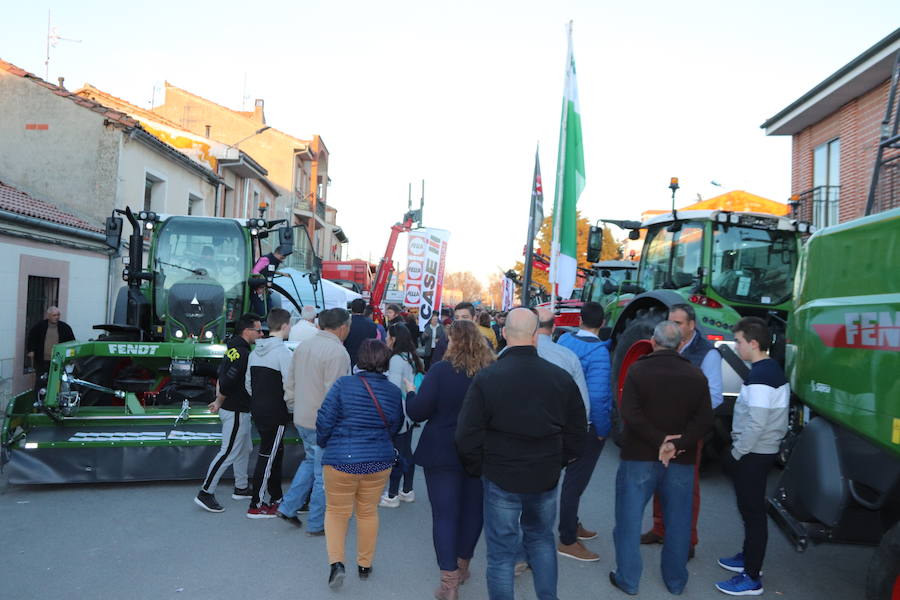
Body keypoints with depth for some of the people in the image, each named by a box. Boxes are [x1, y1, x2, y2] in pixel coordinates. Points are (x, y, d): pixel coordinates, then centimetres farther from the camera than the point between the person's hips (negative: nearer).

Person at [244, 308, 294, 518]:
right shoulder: (283, 352, -15)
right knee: (267, 456, -1)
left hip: (258, 411, 8)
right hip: (275, 414, -8)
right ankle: (256, 506, 5)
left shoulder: (255, 351, 10)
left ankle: (275, 498, 29)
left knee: (276, 452, 19)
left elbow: (248, 383, 15)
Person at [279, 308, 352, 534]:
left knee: (311, 460, 26)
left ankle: (288, 507, 24)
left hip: (302, 419, 8)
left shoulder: (303, 346, 7)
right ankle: (316, 524, 17)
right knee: (324, 473, 6)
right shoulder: (337, 352, -19)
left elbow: (290, 385, 14)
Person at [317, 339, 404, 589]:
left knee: (337, 511, 14)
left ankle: (336, 562, 0)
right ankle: (365, 565, 30)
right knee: (368, 512, 19)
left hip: (341, 460, -3)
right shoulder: (394, 392, -3)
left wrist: (322, 442, 9)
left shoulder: (343, 385, -15)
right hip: (379, 461, 3)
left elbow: (325, 421, -11)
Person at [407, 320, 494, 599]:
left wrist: (410, 393, 5)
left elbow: (417, 411, -14)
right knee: (473, 509, 20)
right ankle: (463, 564, 36)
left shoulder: (441, 370, -15)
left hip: (443, 453, -3)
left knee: (445, 514, 5)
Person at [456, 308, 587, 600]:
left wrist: (477, 468, 4)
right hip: (546, 477, 3)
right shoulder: (562, 378, -6)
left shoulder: (486, 378, -16)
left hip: (501, 478, -3)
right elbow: (577, 429, 4)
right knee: (541, 538, 25)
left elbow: (467, 436, -12)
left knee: (501, 550, 10)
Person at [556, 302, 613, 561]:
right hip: (588, 424, -8)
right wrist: (603, 429, -15)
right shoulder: (598, 352, -22)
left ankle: (572, 524, 40)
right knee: (576, 479, 2)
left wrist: (607, 343, 6)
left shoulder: (564, 340, -1)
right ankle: (567, 541, 14)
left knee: (574, 475, 23)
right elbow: (597, 396, -26)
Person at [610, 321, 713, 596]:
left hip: (639, 457, -3)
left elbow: (630, 414, -17)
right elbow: (704, 419, -7)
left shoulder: (638, 370, -8)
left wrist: (660, 441, -15)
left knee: (629, 519, 8)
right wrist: (676, 444, -15)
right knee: (677, 522, 15)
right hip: (681, 460, 3)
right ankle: (675, 581, 26)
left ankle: (627, 579, 15)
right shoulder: (695, 375, 1)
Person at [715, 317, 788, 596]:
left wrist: (736, 454, -14)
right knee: (751, 509, 21)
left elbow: (756, 424, -26)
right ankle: (749, 557, 36)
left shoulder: (759, 377, -22)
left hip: (753, 454, -10)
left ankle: (752, 578, 6)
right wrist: (736, 454, 16)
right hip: (764, 450, 10)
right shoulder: (772, 369, 10)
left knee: (753, 512, -2)